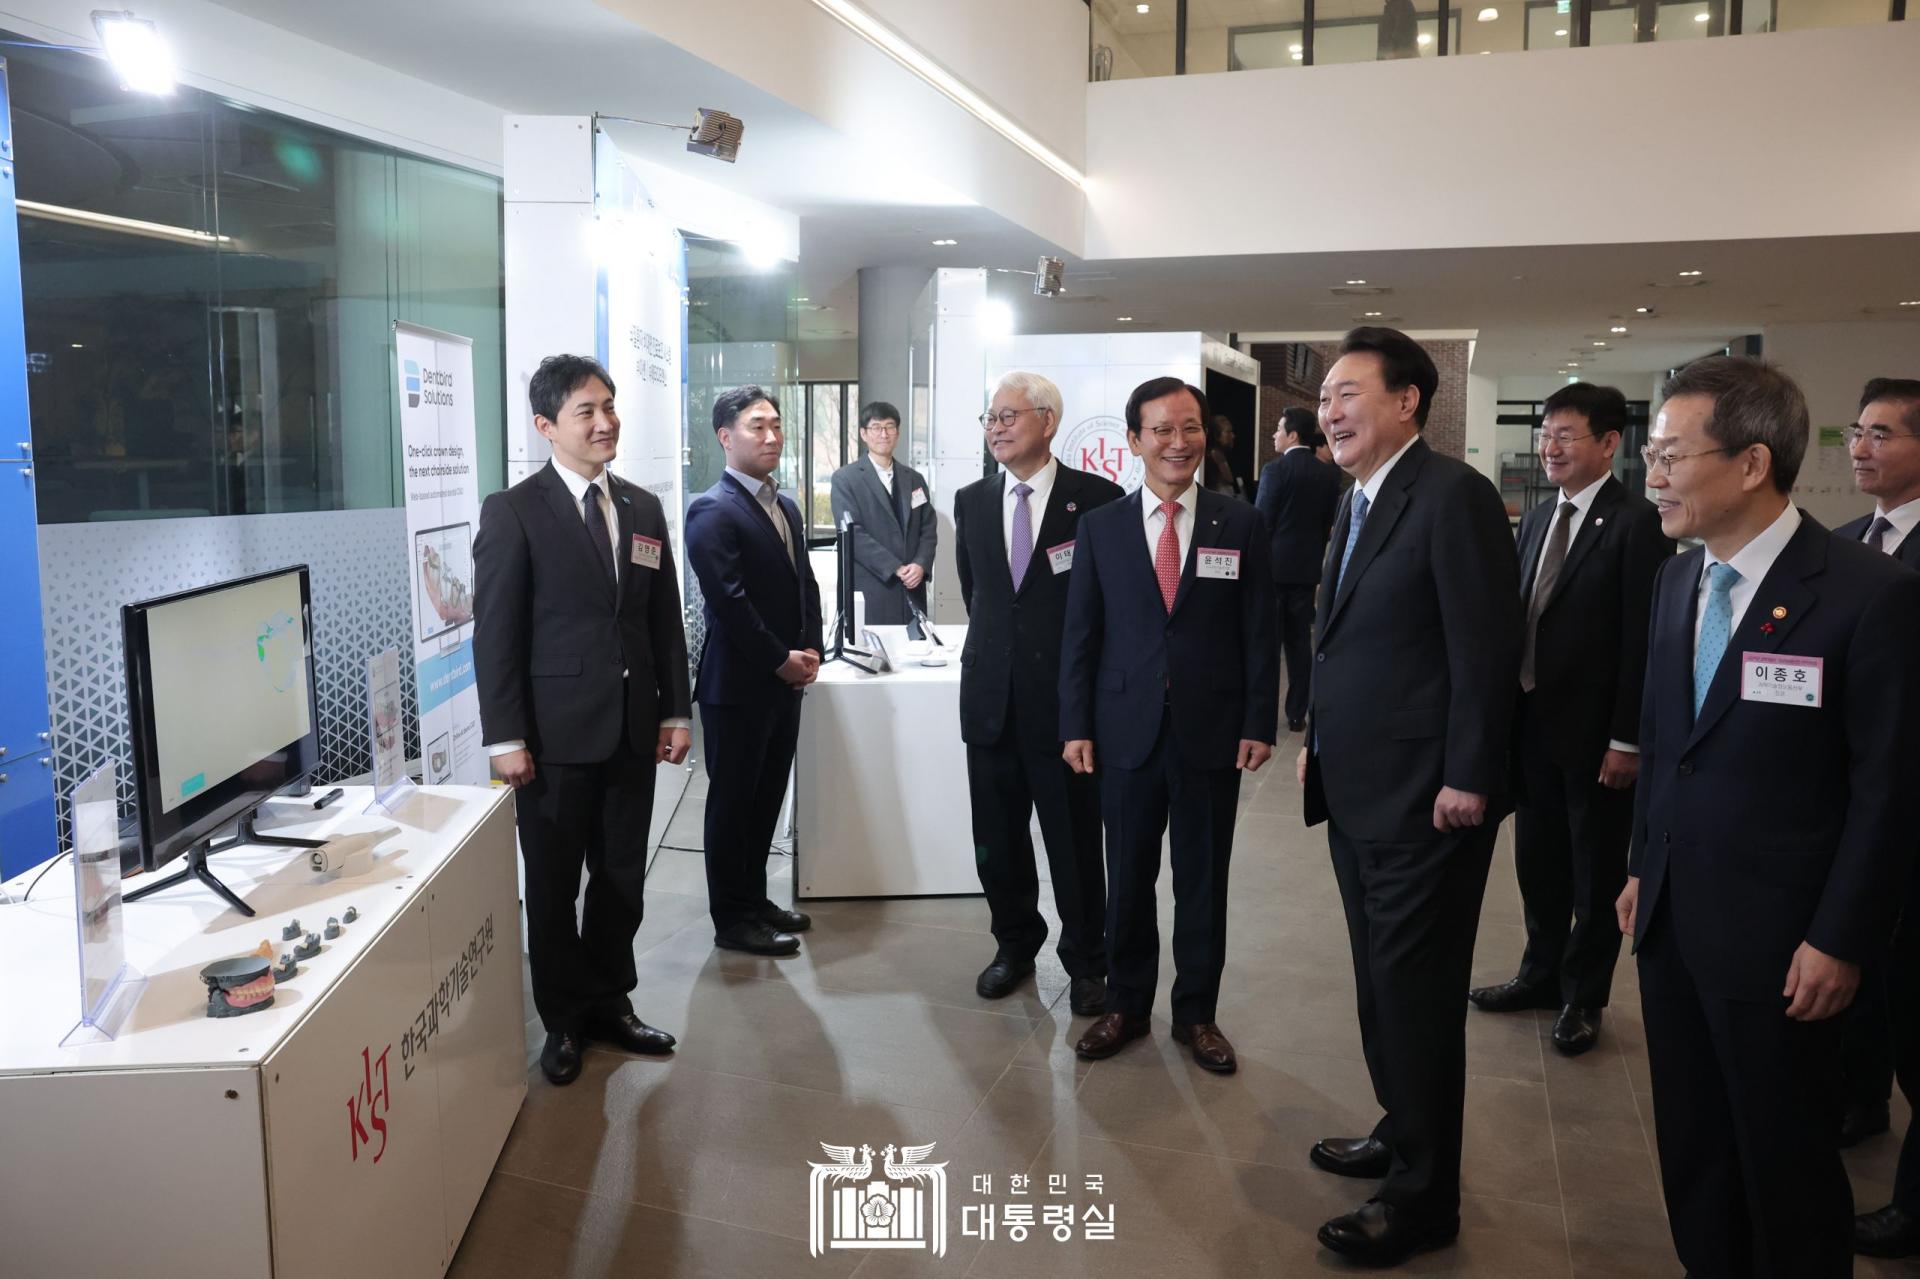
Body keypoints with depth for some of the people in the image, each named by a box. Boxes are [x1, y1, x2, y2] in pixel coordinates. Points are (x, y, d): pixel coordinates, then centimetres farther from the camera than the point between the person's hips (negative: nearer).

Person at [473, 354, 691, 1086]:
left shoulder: (644, 509, 10)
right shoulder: (513, 512, -6)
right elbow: (495, 633, -9)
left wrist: (676, 709, 7)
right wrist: (505, 737, -12)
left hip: (632, 730, 5)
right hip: (556, 734, -4)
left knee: (622, 880, 13)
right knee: (553, 887, 9)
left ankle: (609, 1003, 30)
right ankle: (563, 1021, 25)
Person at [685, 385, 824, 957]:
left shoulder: (785, 505, 13)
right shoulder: (712, 511, -13)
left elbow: (805, 584, 15)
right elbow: (728, 600, -19)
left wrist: (810, 650, 1)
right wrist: (781, 661, -15)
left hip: (785, 681, 8)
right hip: (737, 684, -8)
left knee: (767, 798, 16)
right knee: (733, 801, 4)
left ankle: (754, 898, 30)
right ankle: (732, 920, 15)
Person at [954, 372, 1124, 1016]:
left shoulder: (1097, 498, -6)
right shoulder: (970, 501, 8)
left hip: (1067, 697, -4)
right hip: (992, 696, 4)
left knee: (1075, 839, 5)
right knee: (997, 838, 14)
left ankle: (1086, 962, 23)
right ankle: (1015, 944, 34)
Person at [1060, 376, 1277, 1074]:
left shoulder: (1241, 525, 2)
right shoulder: (1100, 527, 3)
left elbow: (1258, 632, 1)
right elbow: (1080, 633, 4)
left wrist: (1259, 723, -4)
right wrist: (1076, 725, -2)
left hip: (1212, 731, 0)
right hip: (1127, 730, 1)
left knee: (1203, 880, 10)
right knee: (1128, 878, 11)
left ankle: (1197, 1012, 26)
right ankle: (1126, 1005, 28)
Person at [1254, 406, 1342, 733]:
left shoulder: (1275, 470, -13)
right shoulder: (1329, 473, 3)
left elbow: (1261, 521, -13)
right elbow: (1329, 521, 7)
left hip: (1274, 566, -4)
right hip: (1307, 568, 5)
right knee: (1300, 641, 9)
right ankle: (1297, 713, 12)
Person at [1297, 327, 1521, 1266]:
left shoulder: (1452, 493, -15)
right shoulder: (1358, 501, 13)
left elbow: (1486, 646, -19)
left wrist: (1467, 780, -19)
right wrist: (1320, 738, 14)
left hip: (1423, 795, -9)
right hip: (1358, 790, 9)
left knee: (1415, 989, 2)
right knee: (1381, 975, 19)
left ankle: (1422, 1197, 17)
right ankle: (1402, 1132, 37)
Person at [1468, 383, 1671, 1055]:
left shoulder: (1636, 522, -13)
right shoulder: (1538, 518, 9)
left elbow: (1643, 639, -16)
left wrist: (1627, 740, -17)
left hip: (1595, 730, -6)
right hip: (1534, 721, 7)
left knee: (1595, 874, 10)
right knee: (1538, 863, 18)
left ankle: (1583, 996, 26)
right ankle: (1541, 975, 35)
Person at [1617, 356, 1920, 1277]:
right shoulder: (1676, 579, 6)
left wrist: (1842, 940, -12)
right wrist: (1642, 866, 13)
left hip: (1775, 933, -6)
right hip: (1670, 916, 6)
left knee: (1786, 1164, 11)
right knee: (1691, 1145, 17)